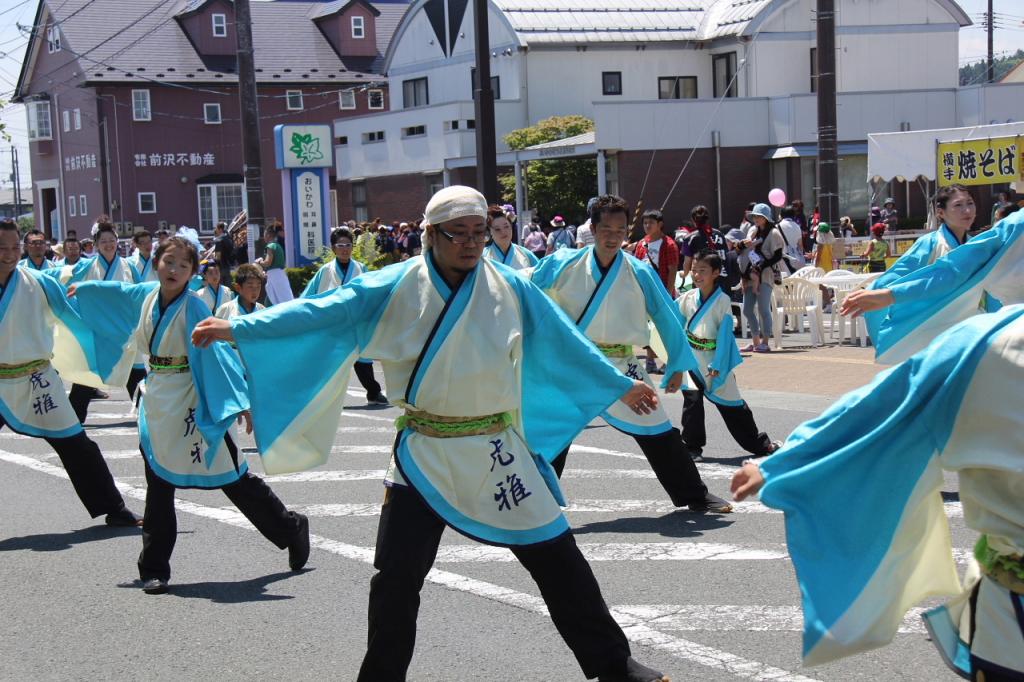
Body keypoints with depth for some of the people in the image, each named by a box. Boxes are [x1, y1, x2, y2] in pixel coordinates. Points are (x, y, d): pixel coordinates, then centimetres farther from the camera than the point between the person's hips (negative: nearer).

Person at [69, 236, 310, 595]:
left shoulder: (194, 307, -16)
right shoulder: (146, 295, 3)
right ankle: (154, 569, 14)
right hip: (157, 400, 6)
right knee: (158, 487, 8)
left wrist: (239, 402, -29)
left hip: (192, 401, -6)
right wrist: (83, 288, 43)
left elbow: (217, 351, -22)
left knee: (233, 477, -2)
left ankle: (292, 530, 15)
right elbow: (118, 290, 26)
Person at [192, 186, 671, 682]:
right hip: (422, 455, -1)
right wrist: (238, 329, -13)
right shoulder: (396, 287, -6)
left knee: (556, 557, 4)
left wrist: (620, 386, 16)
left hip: (496, 452, 1)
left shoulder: (510, 289, -1)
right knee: (395, 577, 2)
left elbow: (565, 341, 9)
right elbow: (321, 312, -8)